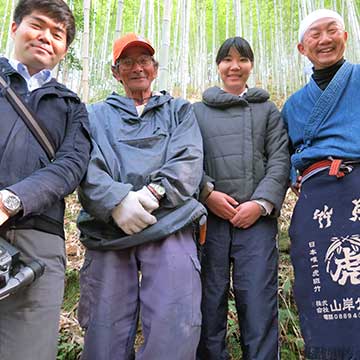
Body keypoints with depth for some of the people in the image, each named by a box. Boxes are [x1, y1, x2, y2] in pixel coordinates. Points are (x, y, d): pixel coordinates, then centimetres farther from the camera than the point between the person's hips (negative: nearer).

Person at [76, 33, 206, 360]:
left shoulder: (179, 111, 22)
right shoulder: (97, 116, 23)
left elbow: (189, 161, 4)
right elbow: (86, 167, 4)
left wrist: (155, 192, -13)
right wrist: (116, 200, -15)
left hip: (169, 224, 0)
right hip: (108, 229, 1)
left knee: (174, 333, -11)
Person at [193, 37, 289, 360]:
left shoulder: (268, 110, 17)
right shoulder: (198, 111, 17)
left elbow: (279, 160, 5)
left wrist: (261, 203, -9)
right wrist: (207, 192, -10)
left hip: (257, 218, 0)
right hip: (209, 216, 1)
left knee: (259, 301, -4)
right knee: (210, 300, 5)